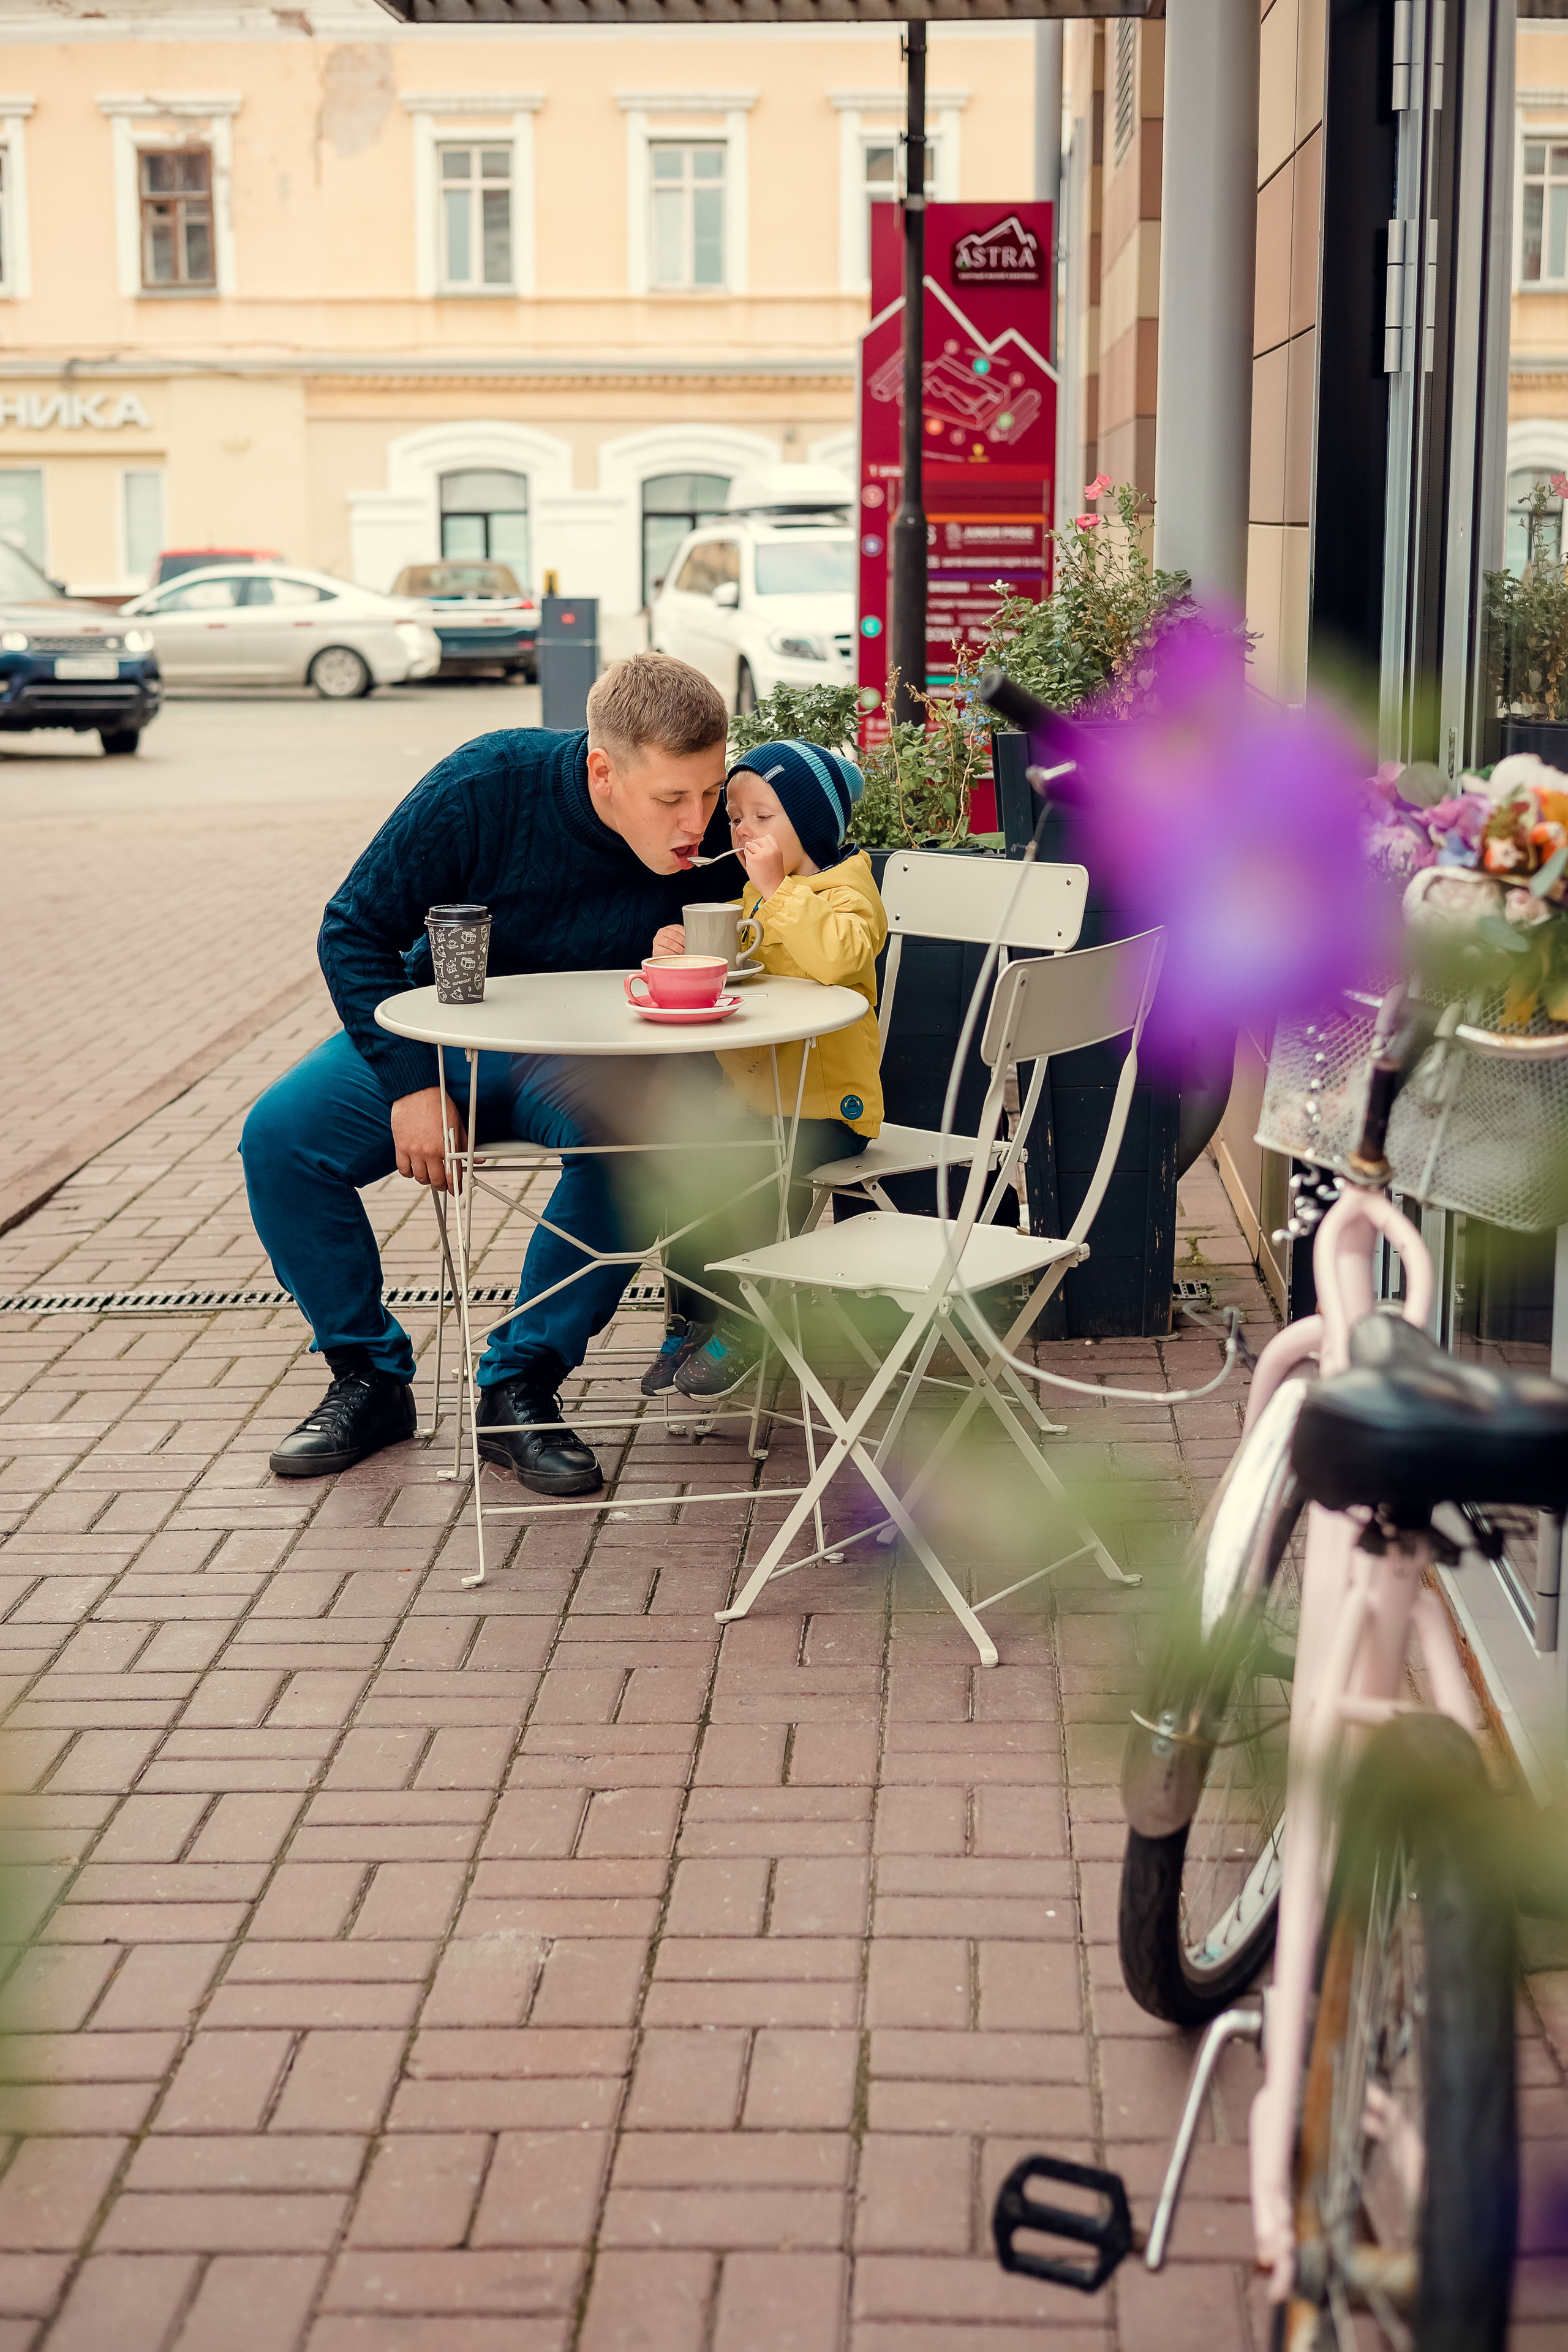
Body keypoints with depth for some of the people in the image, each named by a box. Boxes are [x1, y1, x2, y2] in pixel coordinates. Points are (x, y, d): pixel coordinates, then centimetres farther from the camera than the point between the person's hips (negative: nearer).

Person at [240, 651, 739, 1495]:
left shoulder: (715, 833, -19)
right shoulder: (486, 786, -22)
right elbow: (356, 928, -12)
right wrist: (410, 1082, -21)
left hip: (579, 1056, 0)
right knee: (280, 1134, -22)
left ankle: (519, 1385, -18)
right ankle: (368, 1377, -3)